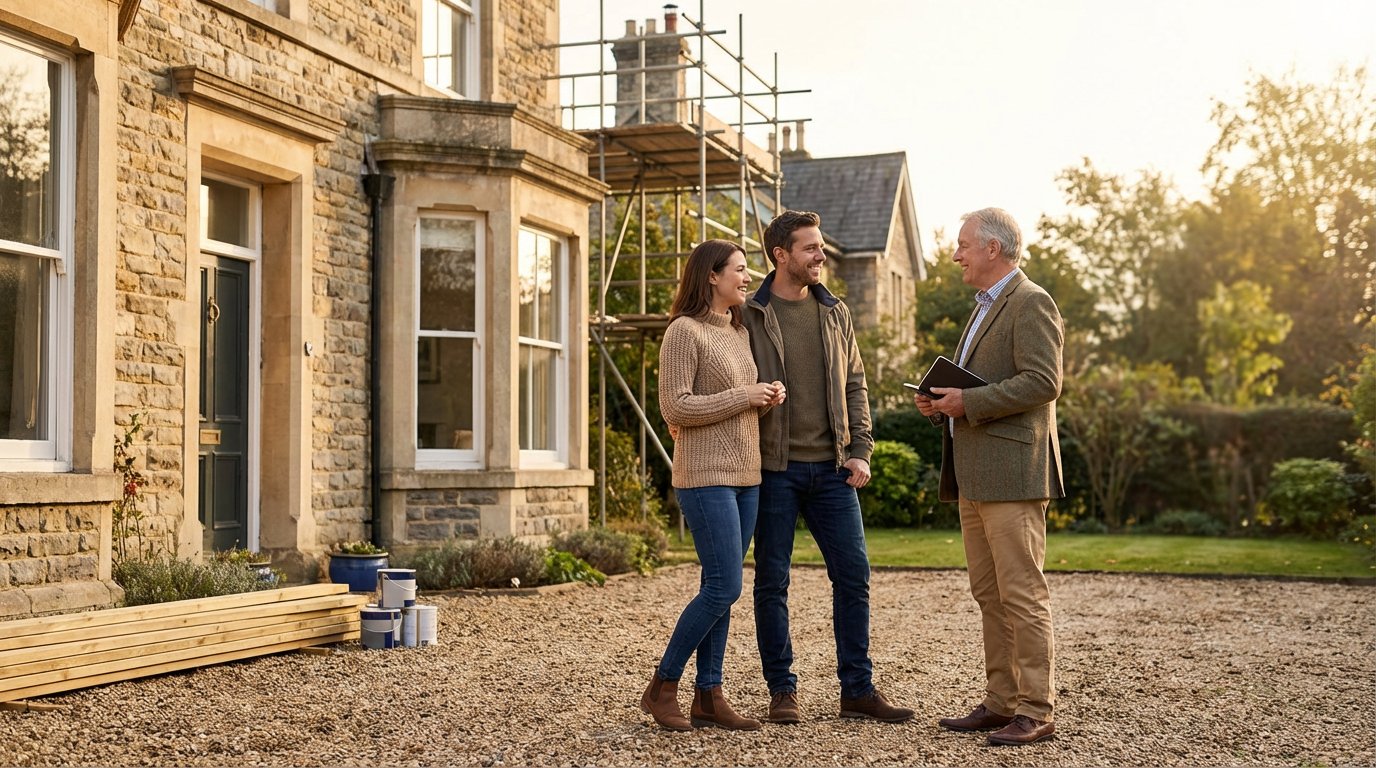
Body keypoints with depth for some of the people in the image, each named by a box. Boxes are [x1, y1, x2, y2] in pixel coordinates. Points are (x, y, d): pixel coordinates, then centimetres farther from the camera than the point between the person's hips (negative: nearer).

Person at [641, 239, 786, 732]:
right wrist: (744, 397, -15)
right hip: (707, 475, -8)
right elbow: (675, 408, -16)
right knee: (724, 588, -10)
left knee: (720, 589, 8)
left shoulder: (738, 331, 16)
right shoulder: (684, 331, -9)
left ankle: (708, 696, 13)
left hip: (746, 477, 8)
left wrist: (769, 397, 4)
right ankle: (662, 687, 3)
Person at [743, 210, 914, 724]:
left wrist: (860, 451, 2)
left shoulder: (835, 314, 11)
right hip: (774, 469, -4)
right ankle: (782, 691, 14)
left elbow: (855, 386, 13)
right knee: (772, 581, 3)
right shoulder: (749, 316, -2)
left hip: (831, 468, 4)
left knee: (853, 576, 3)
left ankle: (858, 690, 12)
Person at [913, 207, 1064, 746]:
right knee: (989, 596, 11)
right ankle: (1001, 702, 17)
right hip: (973, 477, 10)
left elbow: (1042, 382, -18)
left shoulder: (1030, 303, -8)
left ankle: (1036, 712, -3)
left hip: (1012, 472, -10)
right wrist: (941, 403, 11)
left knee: (1022, 595, -7)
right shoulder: (986, 308, 23)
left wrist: (969, 402, -18)